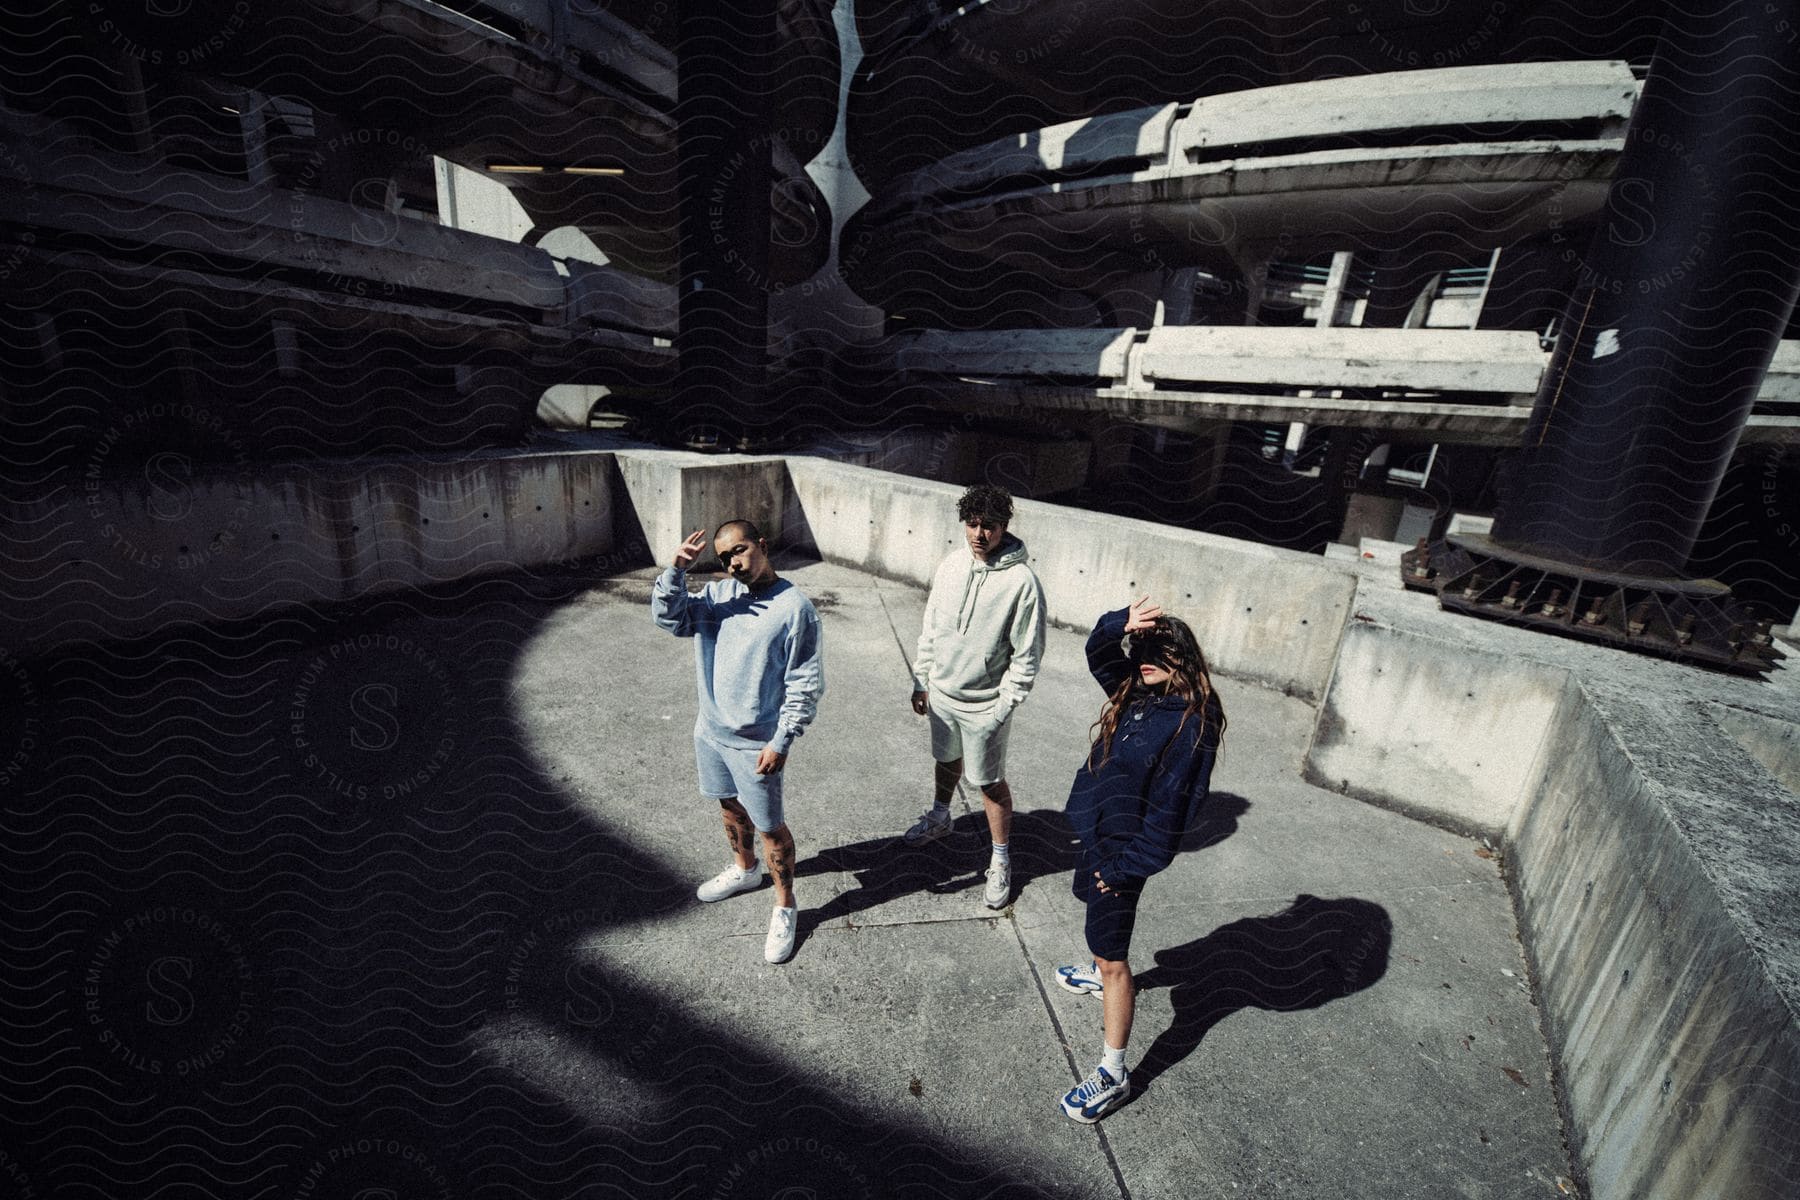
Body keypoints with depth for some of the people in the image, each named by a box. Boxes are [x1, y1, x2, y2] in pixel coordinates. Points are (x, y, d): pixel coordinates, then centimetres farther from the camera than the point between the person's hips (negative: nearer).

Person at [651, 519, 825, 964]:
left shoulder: (795, 609, -20)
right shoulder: (718, 594, -1)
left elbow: (806, 686, -18)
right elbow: (668, 616, -6)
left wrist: (781, 743, -18)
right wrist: (677, 569, -20)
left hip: (756, 744, -6)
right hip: (710, 730, 7)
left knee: (769, 827, 8)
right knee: (730, 806, 26)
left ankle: (784, 908, 30)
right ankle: (744, 869, 53)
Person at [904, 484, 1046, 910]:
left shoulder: (1021, 581, -20)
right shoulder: (951, 564, -3)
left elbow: (1026, 654, -15)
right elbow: (930, 627, 6)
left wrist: (1004, 707, -14)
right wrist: (921, 680, 8)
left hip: (984, 704, -5)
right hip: (941, 692, 5)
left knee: (990, 784, 9)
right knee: (947, 760, 27)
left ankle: (1001, 860, 30)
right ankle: (939, 817, 53)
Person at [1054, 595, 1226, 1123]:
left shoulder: (1191, 725, -26)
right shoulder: (1142, 690, -3)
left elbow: (1168, 810, -24)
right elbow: (1099, 653, 5)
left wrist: (1123, 867, -18)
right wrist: (1120, 623, -17)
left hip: (1124, 849, -9)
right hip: (1098, 832, 9)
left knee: (1113, 959, 4)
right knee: (1099, 920, 32)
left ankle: (1114, 1075, 21)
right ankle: (1101, 974, 61)